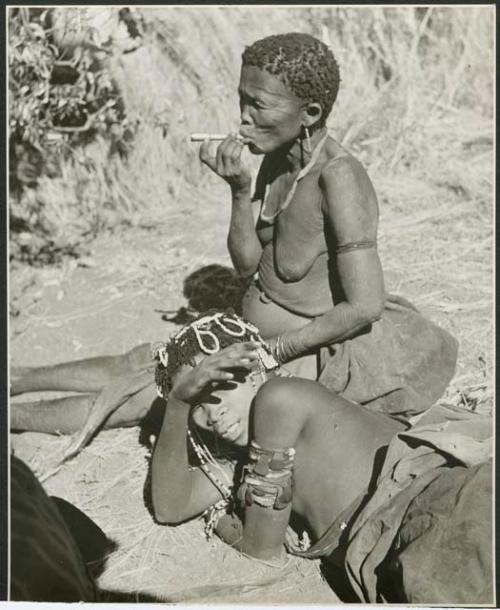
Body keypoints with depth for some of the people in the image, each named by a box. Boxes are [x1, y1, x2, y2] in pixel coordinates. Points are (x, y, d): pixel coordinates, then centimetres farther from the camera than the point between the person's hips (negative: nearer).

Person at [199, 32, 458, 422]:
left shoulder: (338, 176, -26)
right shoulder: (278, 159, -3)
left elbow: (364, 307, -28)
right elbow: (246, 265, 0)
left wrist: (272, 349, -19)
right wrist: (239, 190, -16)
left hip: (311, 357, -8)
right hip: (262, 341, 8)